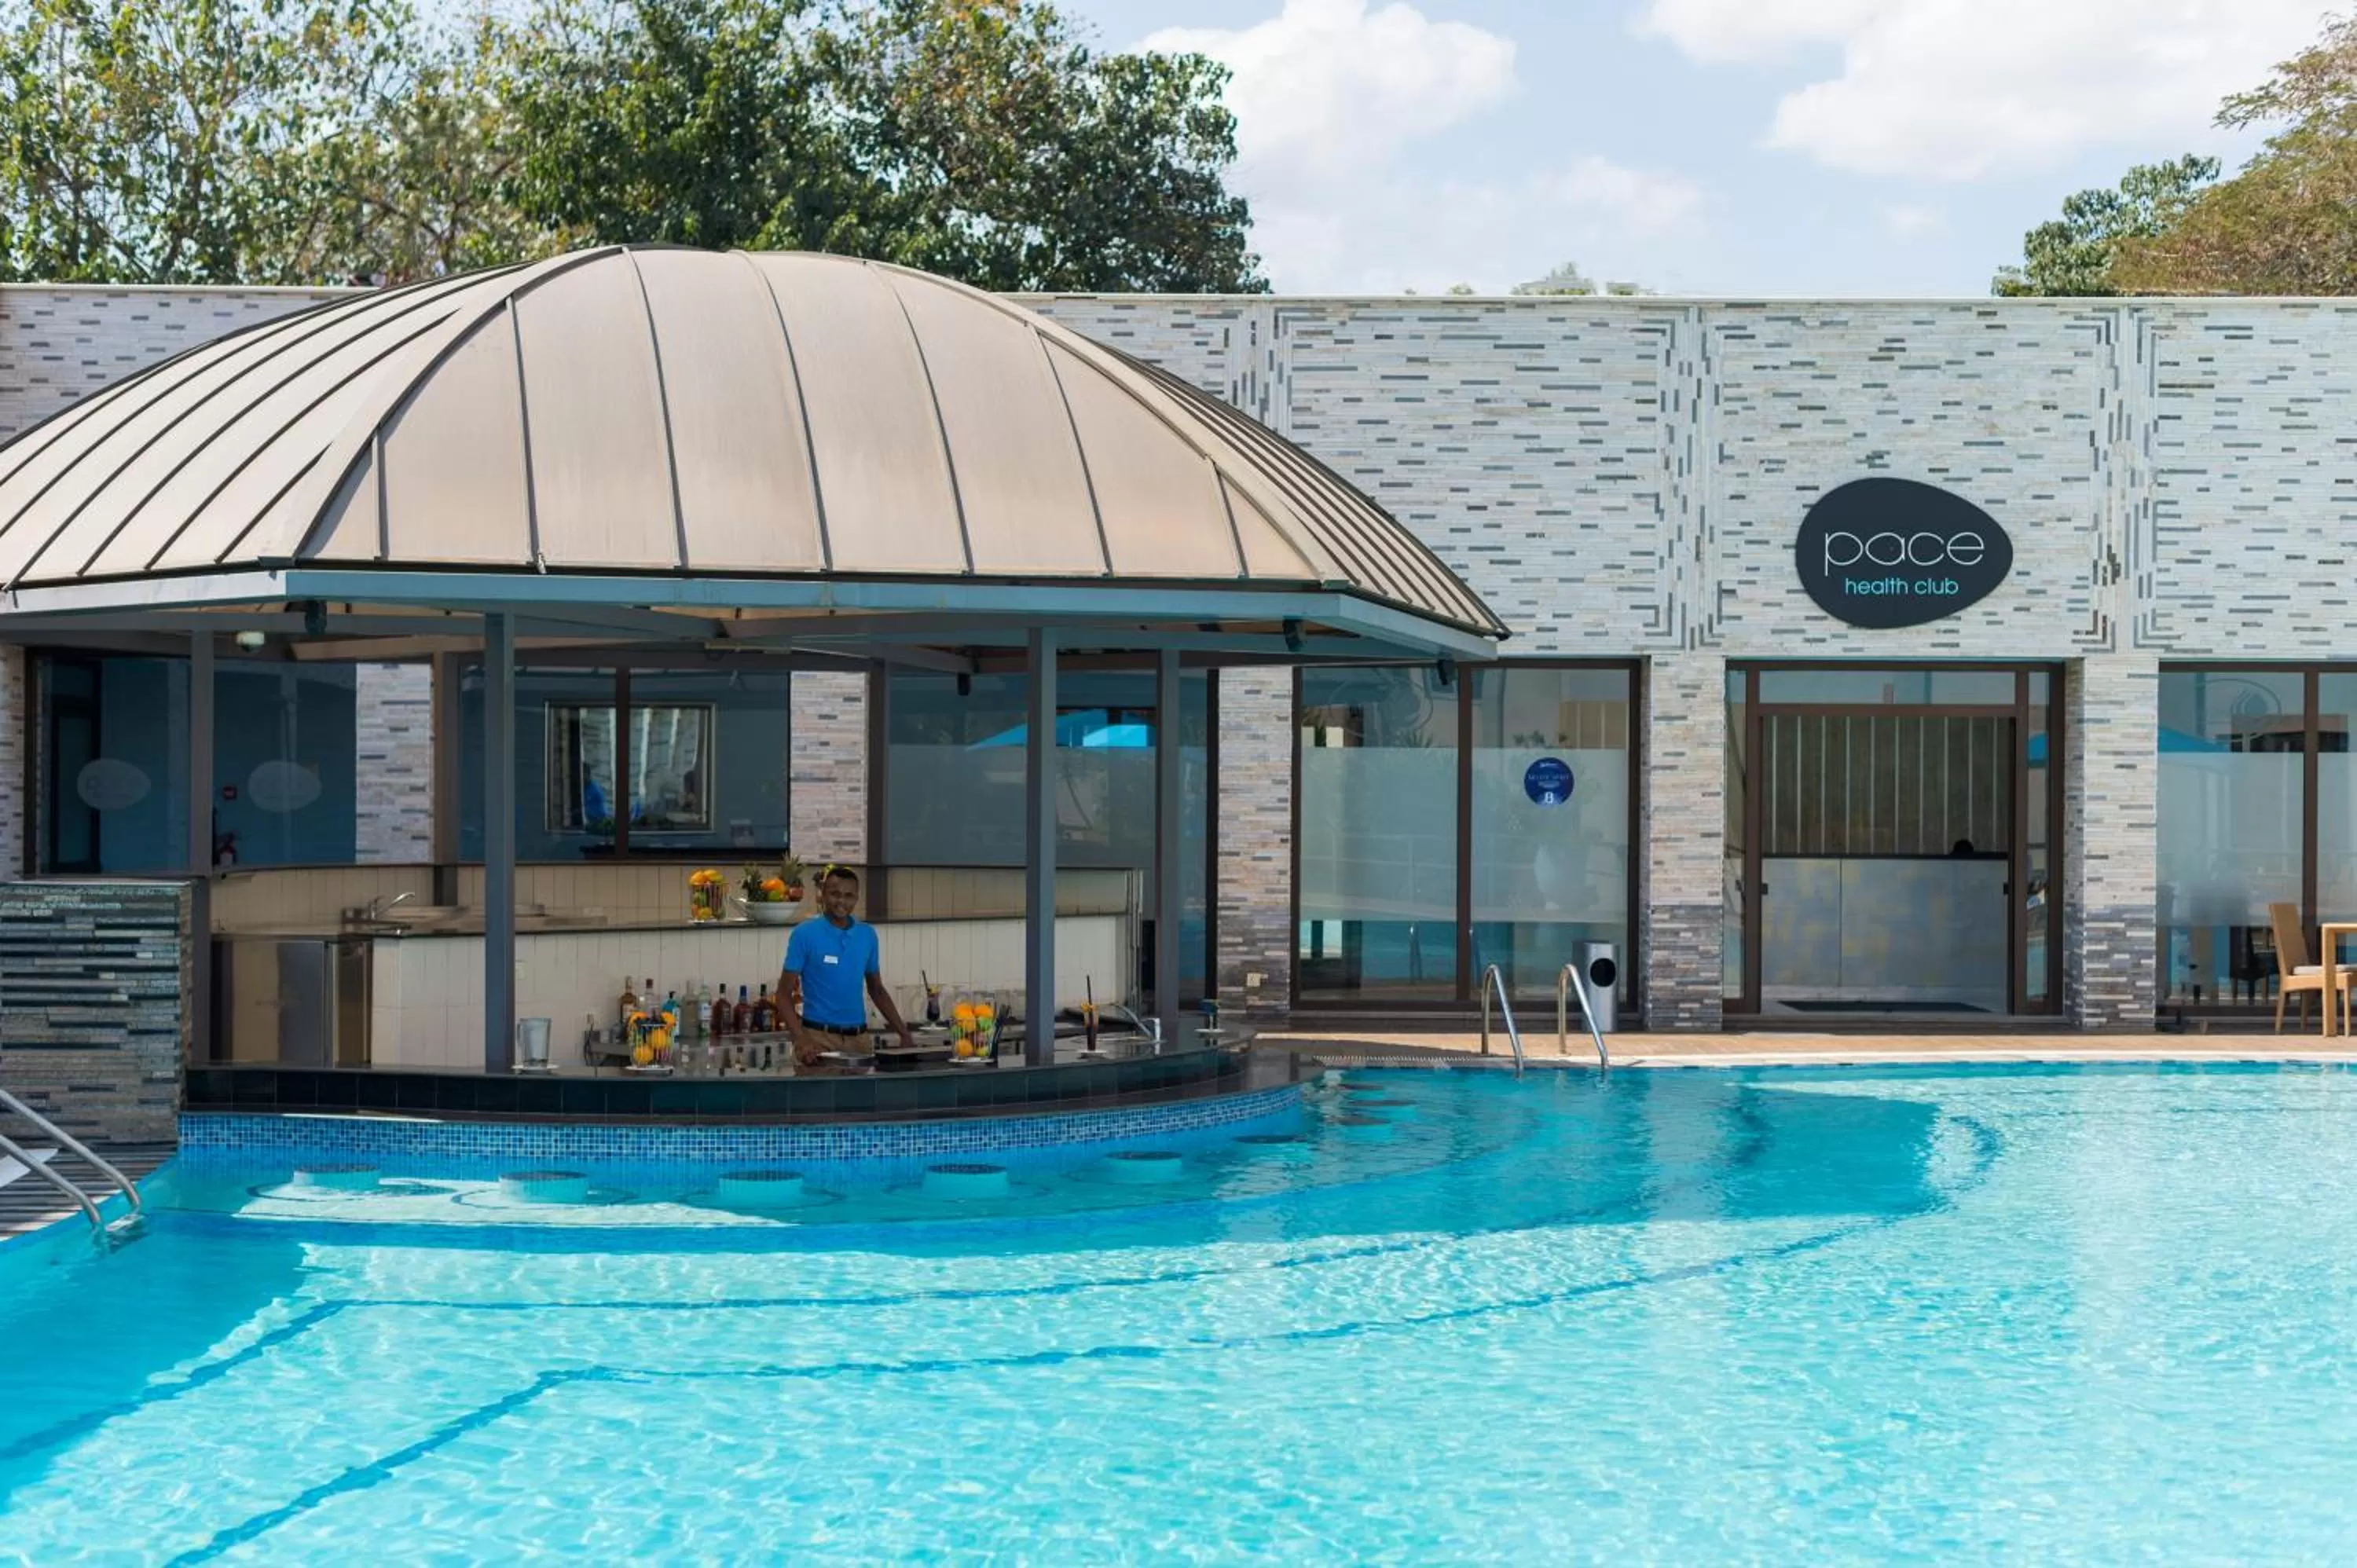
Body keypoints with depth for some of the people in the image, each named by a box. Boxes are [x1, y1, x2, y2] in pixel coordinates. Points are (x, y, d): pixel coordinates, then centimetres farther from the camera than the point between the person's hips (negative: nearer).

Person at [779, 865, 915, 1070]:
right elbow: (784, 993, -7)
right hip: (818, 1037, -4)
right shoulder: (805, 934, -7)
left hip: (858, 1038, 4)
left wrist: (904, 1033, 9)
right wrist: (802, 1041, -19)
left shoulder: (867, 935, 7)